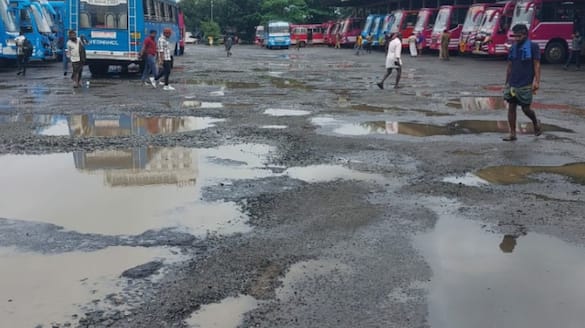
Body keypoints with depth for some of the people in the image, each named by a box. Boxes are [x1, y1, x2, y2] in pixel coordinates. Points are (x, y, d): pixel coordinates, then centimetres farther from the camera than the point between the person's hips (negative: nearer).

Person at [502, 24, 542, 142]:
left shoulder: (533, 46, -5)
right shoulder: (513, 47, 10)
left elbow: (537, 65, -9)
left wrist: (537, 81, -18)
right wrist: (506, 83, 16)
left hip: (525, 84, -5)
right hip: (512, 84, 5)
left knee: (525, 108, 1)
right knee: (511, 107, 1)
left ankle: (536, 123, 32)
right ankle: (512, 134, 7)